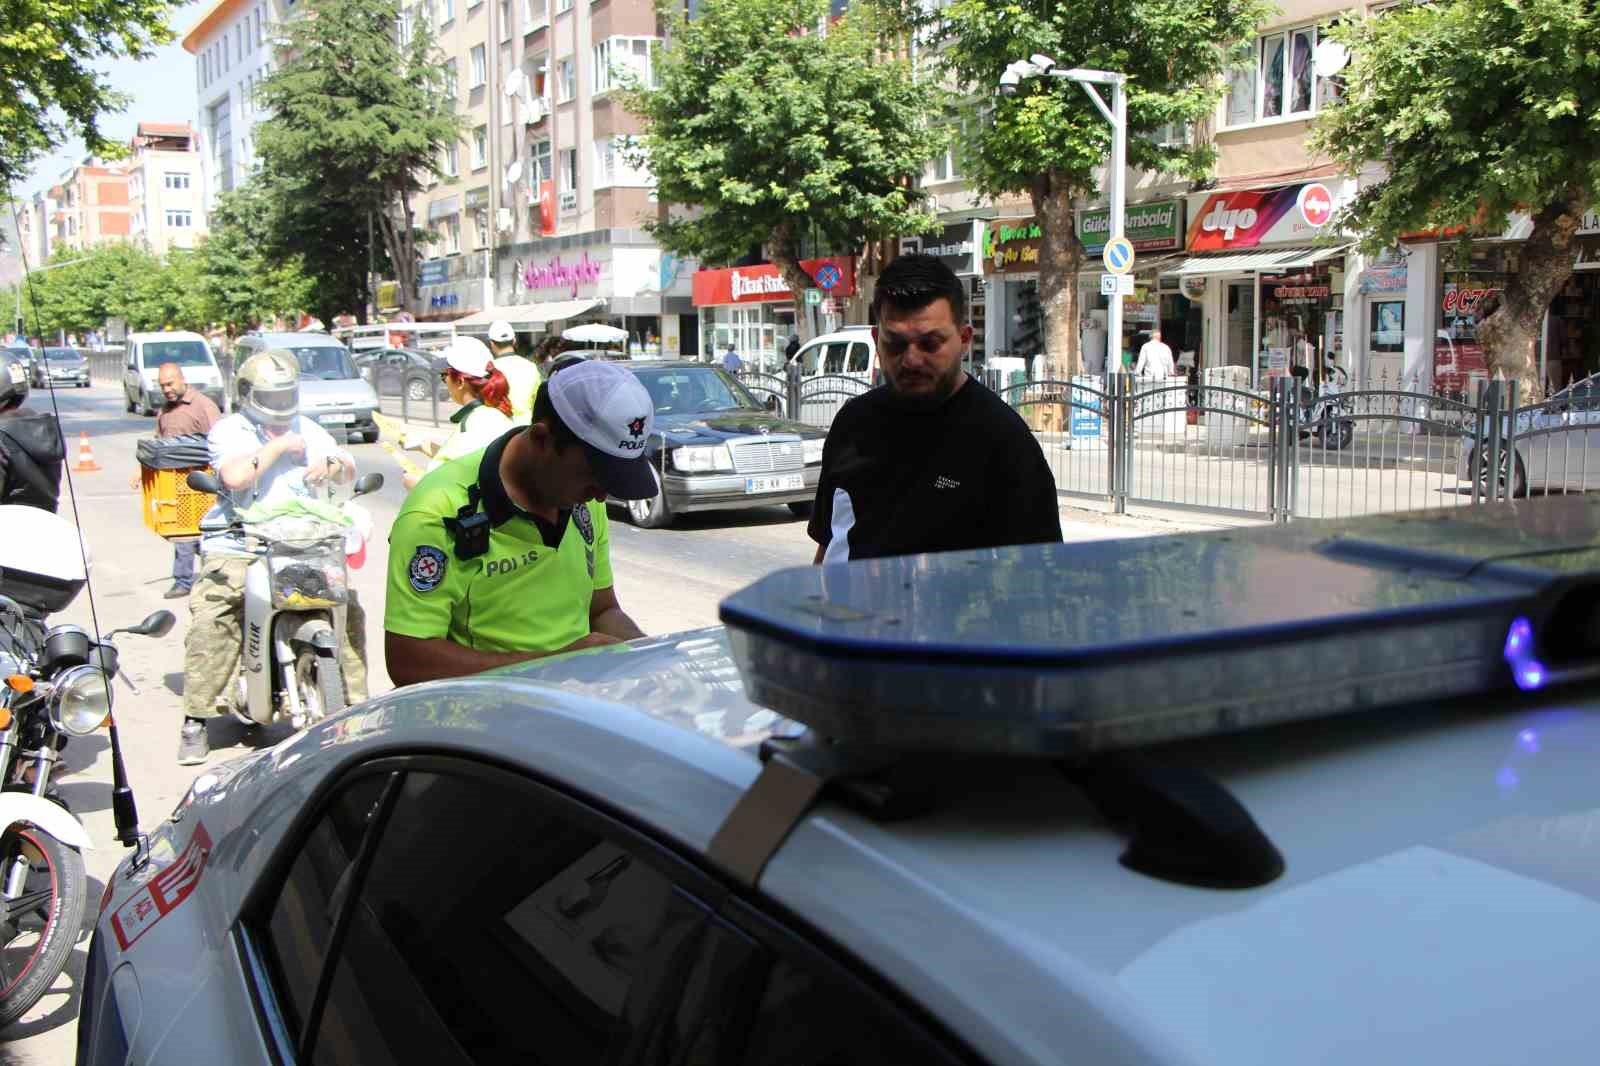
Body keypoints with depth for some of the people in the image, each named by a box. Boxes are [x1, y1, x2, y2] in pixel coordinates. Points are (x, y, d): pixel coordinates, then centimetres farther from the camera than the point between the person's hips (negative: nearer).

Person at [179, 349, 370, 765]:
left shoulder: (306, 429, 19)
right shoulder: (228, 430, 3)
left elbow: (349, 469, 11)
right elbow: (235, 477, -17)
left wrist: (330, 463, -11)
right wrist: (278, 446, -11)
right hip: (237, 545, -3)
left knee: (348, 611, -9)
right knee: (209, 623, -20)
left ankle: (354, 705, 2)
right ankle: (195, 721, -9)